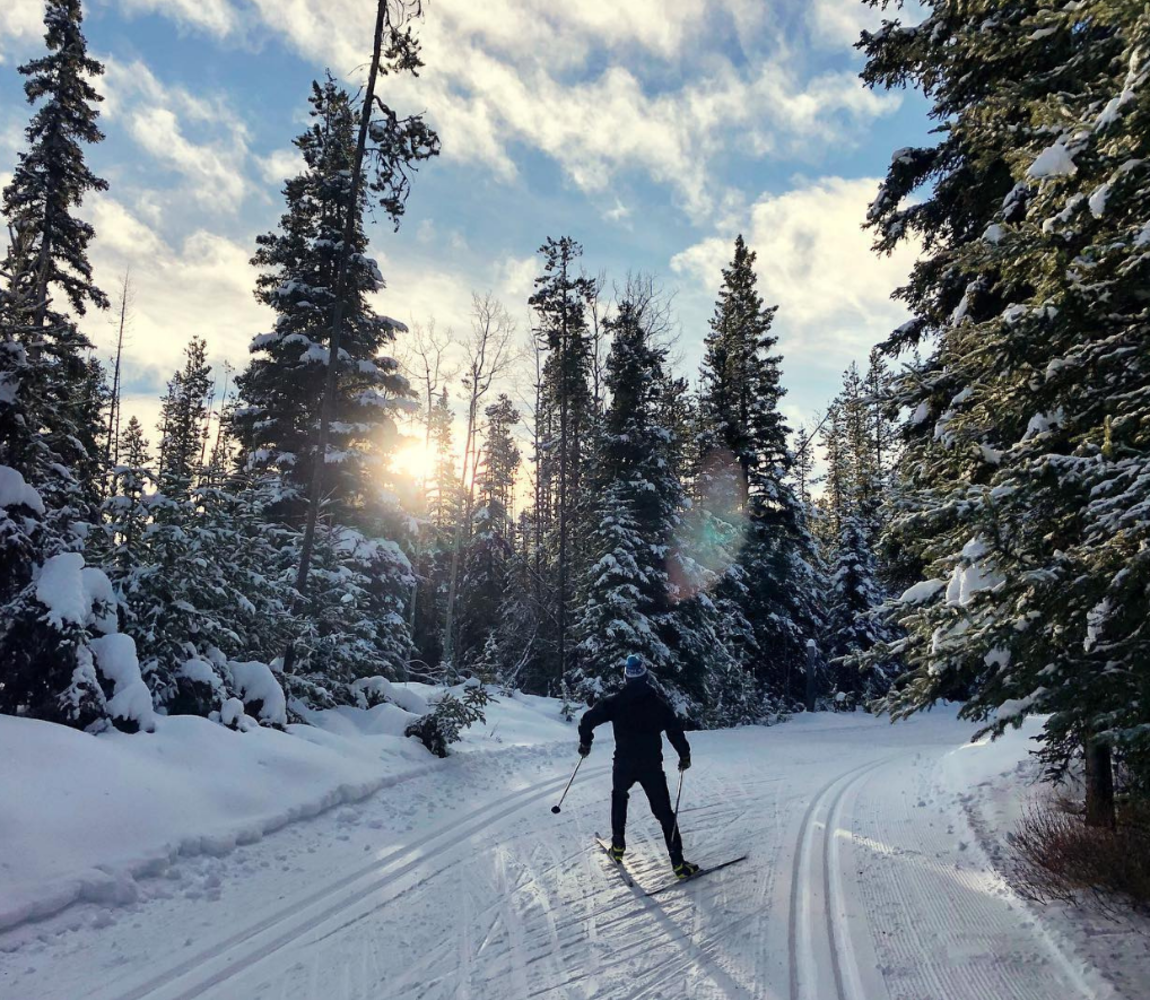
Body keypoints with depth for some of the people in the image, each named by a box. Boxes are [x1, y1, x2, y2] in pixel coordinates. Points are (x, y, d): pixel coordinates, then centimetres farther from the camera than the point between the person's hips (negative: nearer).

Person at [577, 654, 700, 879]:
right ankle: (678, 862, 3)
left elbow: (588, 719, -5)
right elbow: (675, 730, -7)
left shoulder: (615, 701, -2)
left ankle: (618, 846, 28)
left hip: (624, 764, 1)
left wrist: (585, 742, 12)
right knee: (664, 811, 7)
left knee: (619, 797, 29)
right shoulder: (658, 702, -4)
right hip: (652, 766, -1)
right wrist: (684, 755, 7)